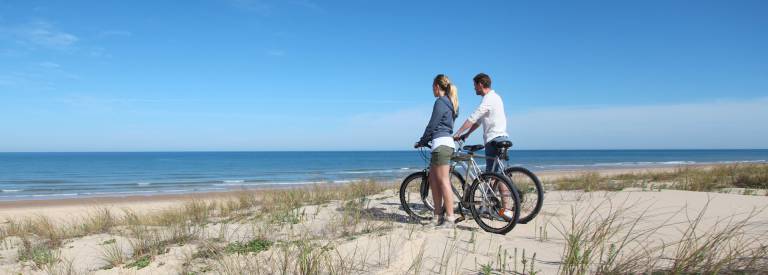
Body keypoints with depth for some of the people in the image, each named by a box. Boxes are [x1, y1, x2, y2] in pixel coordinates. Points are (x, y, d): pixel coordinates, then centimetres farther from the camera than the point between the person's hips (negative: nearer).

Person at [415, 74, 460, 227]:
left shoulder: (440, 102, -10)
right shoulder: (449, 103, 19)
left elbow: (432, 125, -10)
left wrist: (422, 141, 3)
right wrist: (426, 140, 24)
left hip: (441, 144, -10)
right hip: (446, 141, 10)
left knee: (443, 181, -7)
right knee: (432, 179, 13)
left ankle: (450, 218, -4)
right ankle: (438, 215, 16)